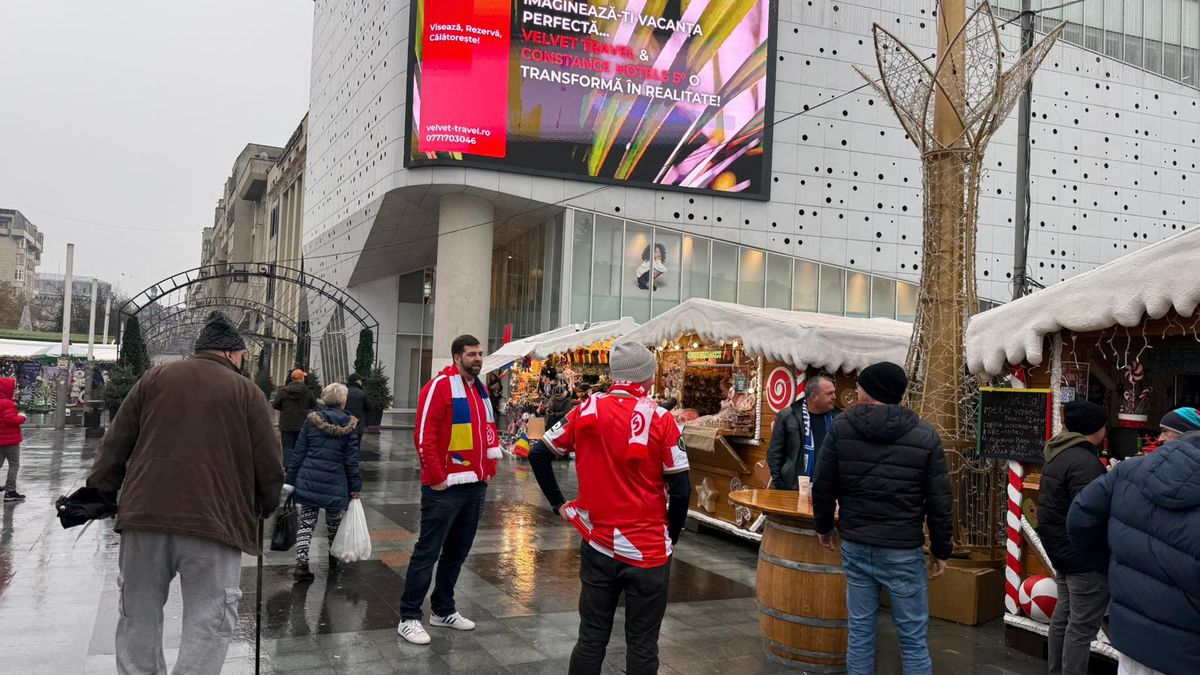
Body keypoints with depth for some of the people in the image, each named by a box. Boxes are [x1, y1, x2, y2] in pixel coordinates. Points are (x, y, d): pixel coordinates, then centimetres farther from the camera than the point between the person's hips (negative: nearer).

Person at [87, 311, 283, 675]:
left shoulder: (154, 378, 13)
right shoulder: (247, 391, 4)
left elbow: (116, 445, 11)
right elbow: (269, 466, 2)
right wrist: (264, 508, 18)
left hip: (145, 513, 4)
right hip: (215, 520, -3)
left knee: (139, 619, 18)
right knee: (208, 625, 2)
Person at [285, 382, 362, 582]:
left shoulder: (311, 420, 0)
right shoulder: (349, 424, -4)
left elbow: (298, 452, 1)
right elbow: (351, 459, -3)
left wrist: (290, 480, 6)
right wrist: (355, 486, 3)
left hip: (308, 481, 1)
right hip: (335, 483, -1)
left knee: (306, 522, 5)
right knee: (334, 521, 17)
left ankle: (301, 564, -6)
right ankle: (334, 559, 33)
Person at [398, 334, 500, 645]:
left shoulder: (481, 390, 13)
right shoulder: (440, 386, -12)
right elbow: (424, 435, -17)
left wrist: (489, 469, 13)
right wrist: (436, 477, -16)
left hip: (476, 486, 8)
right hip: (446, 488, -8)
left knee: (457, 551, 16)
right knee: (427, 552, -2)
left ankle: (443, 610, 28)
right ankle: (409, 619, 7)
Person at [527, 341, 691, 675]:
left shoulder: (586, 411, -2)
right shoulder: (660, 419, -12)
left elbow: (538, 454, 3)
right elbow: (681, 489, -11)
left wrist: (558, 503, 11)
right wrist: (671, 536, 4)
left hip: (597, 546, 3)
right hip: (647, 550, -3)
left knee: (591, 639, 15)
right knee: (642, 645, 10)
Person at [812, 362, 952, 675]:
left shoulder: (840, 427, -4)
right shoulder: (926, 435, -5)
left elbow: (822, 486, 0)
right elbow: (939, 502, -3)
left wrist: (824, 527, 16)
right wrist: (941, 551, 8)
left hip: (855, 546, 2)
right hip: (904, 552, -2)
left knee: (860, 632, 12)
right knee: (913, 640, 8)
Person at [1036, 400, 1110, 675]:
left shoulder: (1059, 454, 10)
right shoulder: (1084, 462, -22)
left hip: (1061, 548, 10)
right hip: (1085, 556, -10)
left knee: (1063, 615, 20)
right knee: (1082, 625, -3)